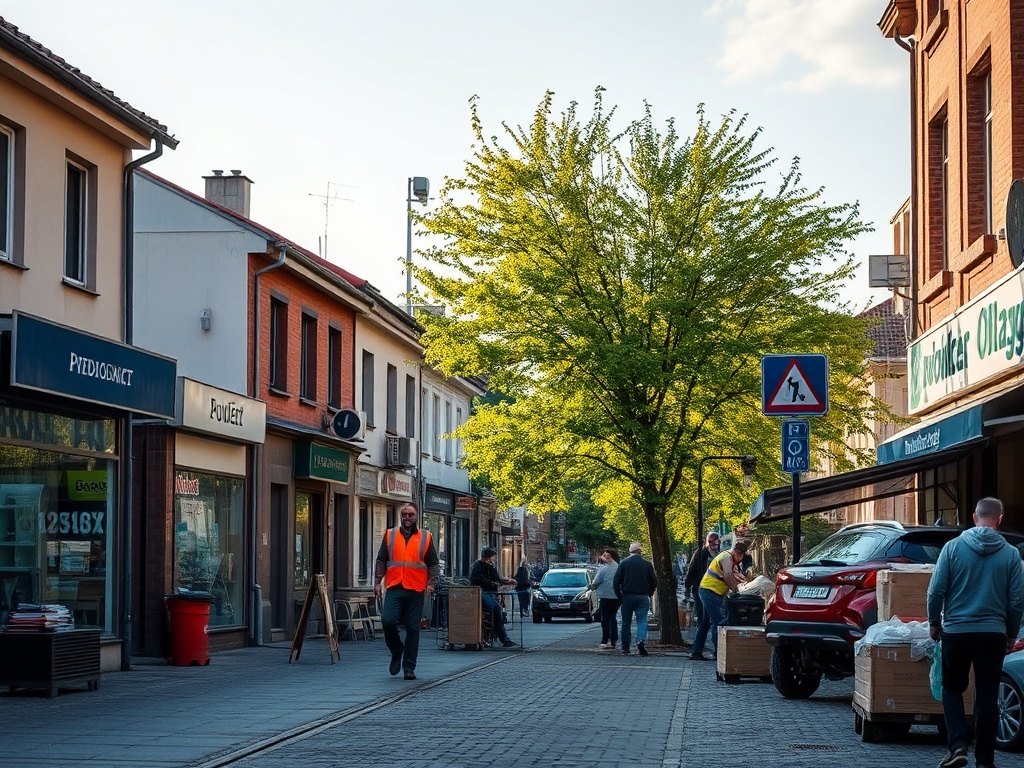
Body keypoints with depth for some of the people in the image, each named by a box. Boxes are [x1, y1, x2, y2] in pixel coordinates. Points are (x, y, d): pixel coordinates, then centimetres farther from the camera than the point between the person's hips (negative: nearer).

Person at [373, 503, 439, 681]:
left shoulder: (426, 537, 10)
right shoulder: (390, 535, 12)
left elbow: (433, 564, 10)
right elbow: (381, 561, 11)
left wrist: (431, 583, -3)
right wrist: (378, 582, 1)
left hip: (416, 591, 0)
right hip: (394, 588, 0)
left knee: (412, 629, 1)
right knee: (388, 621, -16)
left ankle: (409, 667, 8)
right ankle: (397, 652, 11)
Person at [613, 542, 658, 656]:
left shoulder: (623, 563, -1)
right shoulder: (647, 564, 0)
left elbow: (616, 581, -2)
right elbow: (654, 582, 3)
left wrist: (619, 596, 6)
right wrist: (649, 594, 15)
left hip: (627, 596, 0)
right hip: (642, 597, 0)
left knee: (626, 622, 7)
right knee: (642, 620, -1)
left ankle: (625, 648, 10)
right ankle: (641, 640, -26)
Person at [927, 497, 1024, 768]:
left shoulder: (953, 547, -4)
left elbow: (936, 590, -4)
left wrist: (934, 623, 11)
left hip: (955, 631, 0)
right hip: (993, 634, 0)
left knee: (952, 688, 15)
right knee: (987, 697, 7)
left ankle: (958, 746, -2)